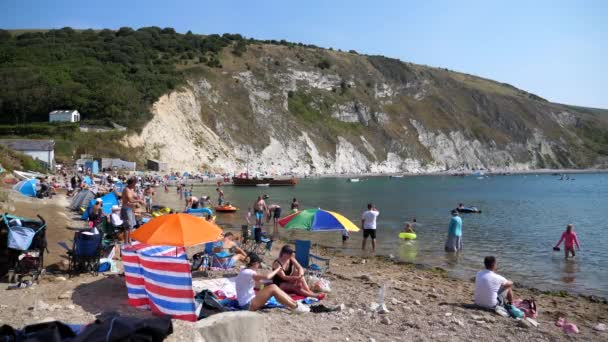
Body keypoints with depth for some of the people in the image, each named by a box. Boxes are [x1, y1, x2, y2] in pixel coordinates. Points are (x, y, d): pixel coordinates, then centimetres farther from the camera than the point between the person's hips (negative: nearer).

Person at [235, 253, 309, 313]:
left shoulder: (244, 271, 12)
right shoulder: (248, 273, -18)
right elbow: (267, 277, -31)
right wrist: (278, 269, -16)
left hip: (250, 301, 10)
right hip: (248, 305, -10)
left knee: (272, 287, 2)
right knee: (272, 288, -19)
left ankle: (294, 303, 0)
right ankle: (295, 307, -13)